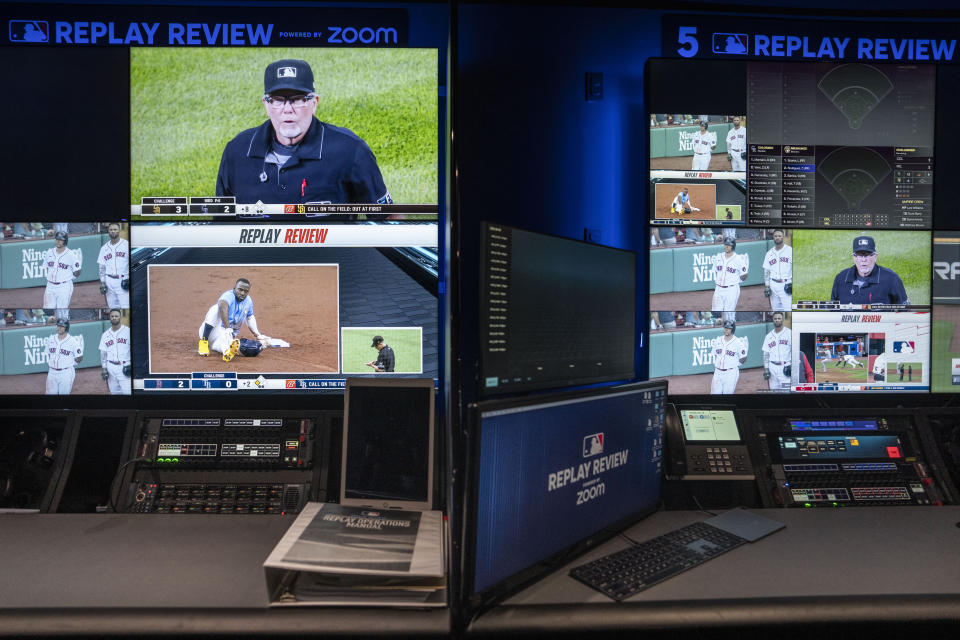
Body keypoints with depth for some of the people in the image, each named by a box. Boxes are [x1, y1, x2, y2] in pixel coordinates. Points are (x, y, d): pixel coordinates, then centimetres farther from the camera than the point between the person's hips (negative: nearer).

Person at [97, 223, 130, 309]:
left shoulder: (126, 245, 0)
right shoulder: (104, 248, 13)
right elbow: (102, 267, 15)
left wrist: (128, 278, -11)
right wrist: (102, 283, 8)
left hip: (123, 280, -4)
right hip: (109, 282, 4)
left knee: (125, 307, -11)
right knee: (112, 307, 6)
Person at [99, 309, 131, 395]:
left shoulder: (128, 331, -1)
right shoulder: (105, 335, 12)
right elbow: (103, 352, 14)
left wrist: (130, 365, -10)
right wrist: (103, 368, 9)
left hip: (125, 366, -4)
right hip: (111, 368, 4)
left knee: (127, 392, -12)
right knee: (114, 392, 8)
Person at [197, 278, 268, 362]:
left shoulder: (248, 301, 4)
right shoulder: (229, 296, -19)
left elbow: (250, 317, 24)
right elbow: (223, 307, -43)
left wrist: (258, 335, 16)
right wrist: (227, 328, -57)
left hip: (226, 336, 4)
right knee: (217, 308, -33)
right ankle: (203, 342, -39)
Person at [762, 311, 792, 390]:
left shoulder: (789, 333, 1)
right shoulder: (769, 336, 13)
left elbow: (794, 351, -3)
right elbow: (766, 354, 14)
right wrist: (765, 369, 6)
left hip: (786, 367, -4)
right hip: (773, 368, 4)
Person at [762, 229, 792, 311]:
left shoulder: (790, 250, -1)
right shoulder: (769, 253, 10)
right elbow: (766, 271, 13)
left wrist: (793, 283, -11)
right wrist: (766, 286, 8)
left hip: (786, 284, -4)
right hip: (773, 285, 4)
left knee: (788, 308, -9)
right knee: (775, 308, 9)